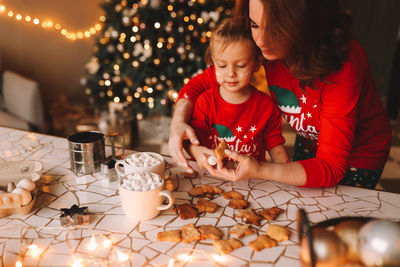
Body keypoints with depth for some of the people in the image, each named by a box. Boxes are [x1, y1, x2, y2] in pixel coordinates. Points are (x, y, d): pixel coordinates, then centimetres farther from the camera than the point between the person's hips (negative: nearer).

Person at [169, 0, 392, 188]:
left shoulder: (342, 64, -38)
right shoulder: (264, 48, -24)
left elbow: (331, 167, -37)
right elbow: (203, 82, -13)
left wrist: (260, 171, -50)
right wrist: (179, 121, -33)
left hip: (358, 154, -4)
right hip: (308, 144, 5)